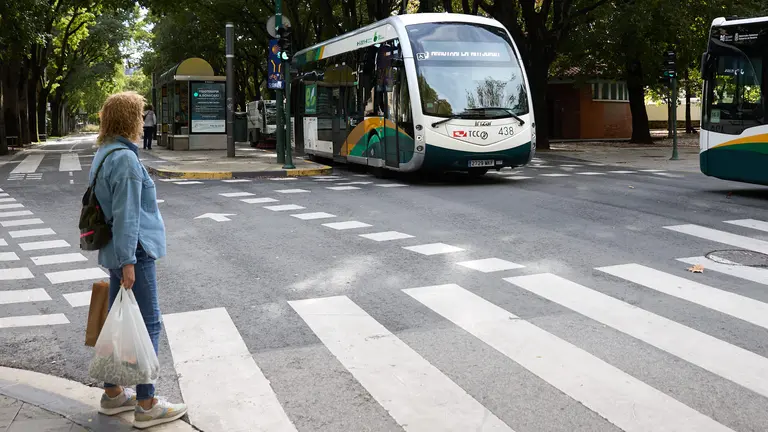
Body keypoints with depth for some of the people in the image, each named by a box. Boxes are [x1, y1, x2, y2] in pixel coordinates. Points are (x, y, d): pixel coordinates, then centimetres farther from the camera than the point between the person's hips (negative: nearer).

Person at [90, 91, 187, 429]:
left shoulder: (104, 154, 13)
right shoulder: (125, 159, -18)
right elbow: (126, 215, -22)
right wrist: (127, 261, -21)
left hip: (116, 251, 10)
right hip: (134, 251, -10)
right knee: (148, 324, -3)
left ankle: (113, 394, 27)